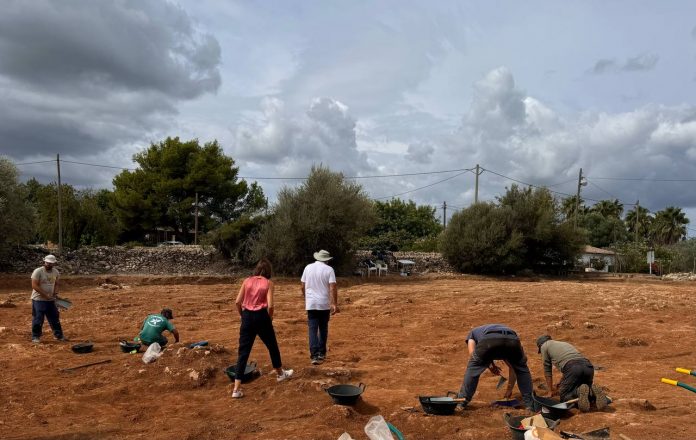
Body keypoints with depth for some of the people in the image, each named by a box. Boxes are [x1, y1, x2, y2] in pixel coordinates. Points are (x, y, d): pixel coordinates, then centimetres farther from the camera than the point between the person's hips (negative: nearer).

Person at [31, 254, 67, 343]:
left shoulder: (56, 272, 5)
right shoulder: (38, 271, -14)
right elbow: (34, 286, -19)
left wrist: (55, 293, -1)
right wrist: (45, 295, -21)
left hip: (51, 300, 6)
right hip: (39, 300, -6)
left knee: (55, 318, 12)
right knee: (38, 319, 1)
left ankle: (59, 335, 21)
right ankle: (35, 337, 15)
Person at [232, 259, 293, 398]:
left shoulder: (247, 281, 5)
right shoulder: (268, 283, -2)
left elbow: (237, 302, 0)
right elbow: (270, 305, -11)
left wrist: (243, 315, 14)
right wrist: (270, 319, 5)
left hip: (247, 316, 2)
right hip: (261, 316, -2)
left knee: (243, 352, 3)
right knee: (272, 346, 21)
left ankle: (236, 389, -1)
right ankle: (280, 374, 41)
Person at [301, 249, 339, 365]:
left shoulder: (308, 268, 5)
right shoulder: (329, 269, -4)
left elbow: (303, 287, 10)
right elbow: (333, 288, -13)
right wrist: (335, 304, -12)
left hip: (311, 304, 1)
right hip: (324, 304, -1)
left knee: (313, 329, 0)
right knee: (323, 329, 14)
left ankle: (314, 355, -10)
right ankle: (321, 353, 22)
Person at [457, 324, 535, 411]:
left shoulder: (472, 333, 41)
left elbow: (472, 354, 16)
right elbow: (512, 367, 48)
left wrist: (489, 365, 25)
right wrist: (510, 389, 56)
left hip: (489, 339, -3)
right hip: (512, 339, 3)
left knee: (473, 368, 21)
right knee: (522, 369, 30)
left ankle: (462, 401, 23)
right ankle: (529, 403, 30)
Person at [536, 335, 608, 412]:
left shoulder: (544, 346, 22)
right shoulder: (564, 343, 40)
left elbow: (547, 370, 25)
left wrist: (552, 389, 36)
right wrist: (559, 388, 55)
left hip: (572, 367, -6)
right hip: (588, 367, 6)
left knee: (564, 397, 8)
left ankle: (580, 392, -21)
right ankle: (592, 391, -8)